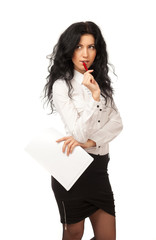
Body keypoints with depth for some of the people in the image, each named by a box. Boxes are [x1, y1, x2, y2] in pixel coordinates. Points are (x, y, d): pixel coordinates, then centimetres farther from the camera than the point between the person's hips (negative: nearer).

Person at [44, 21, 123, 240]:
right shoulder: (61, 85, -10)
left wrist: (91, 141, -16)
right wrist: (94, 97, -27)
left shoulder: (100, 80, 11)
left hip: (99, 166, 6)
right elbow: (79, 134, -18)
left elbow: (117, 122, 0)